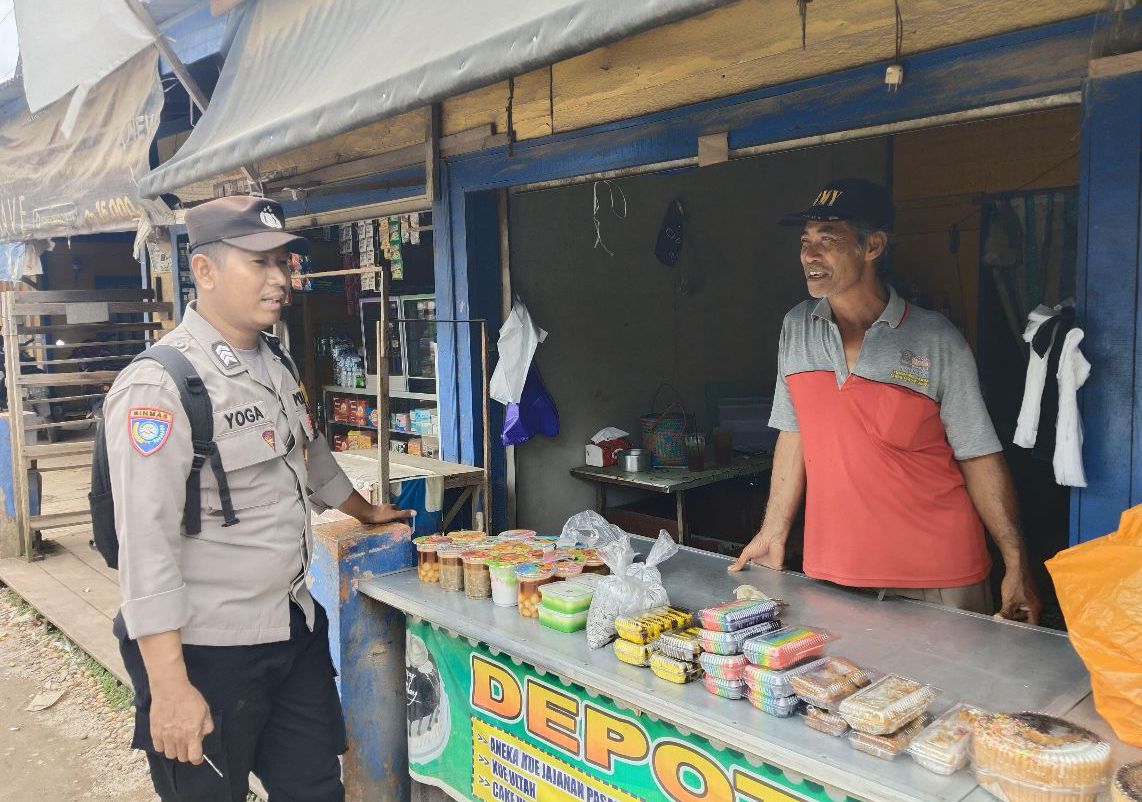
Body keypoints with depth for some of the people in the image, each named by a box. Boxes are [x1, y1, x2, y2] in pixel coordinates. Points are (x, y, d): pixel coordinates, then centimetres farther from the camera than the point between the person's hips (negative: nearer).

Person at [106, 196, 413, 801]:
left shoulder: (275, 364, 7)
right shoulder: (159, 386, -19)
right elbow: (146, 545, -22)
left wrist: (367, 514, 36)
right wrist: (169, 686, -23)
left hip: (296, 629, 8)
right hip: (205, 651, -7)